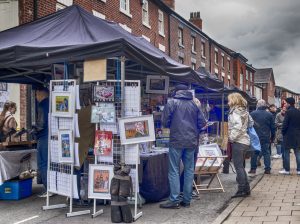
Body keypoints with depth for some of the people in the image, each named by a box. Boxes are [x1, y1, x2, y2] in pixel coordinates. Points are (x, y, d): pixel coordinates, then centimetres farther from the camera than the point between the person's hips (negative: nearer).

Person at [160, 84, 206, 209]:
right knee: (189, 170, 10)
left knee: (174, 170, 0)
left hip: (176, 140, -4)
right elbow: (202, 123, 7)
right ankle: (187, 200, 13)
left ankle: (174, 200, -2)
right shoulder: (194, 104, 9)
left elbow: (165, 122, -6)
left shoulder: (172, 102, -3)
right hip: (191, 142, 4)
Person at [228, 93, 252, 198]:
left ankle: (242, 190, 0)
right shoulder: (244, 111, 13)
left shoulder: (235, 112, -13)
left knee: (238, 166, -3)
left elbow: (238, 126, -25)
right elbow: (251, 122, 21)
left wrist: (231, 137, -17)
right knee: (240, 166, 16)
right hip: (245, 141, 9)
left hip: (238, 142, -9)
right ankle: (246, 189, 20)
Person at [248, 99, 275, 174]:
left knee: (254, 153, 6)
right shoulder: (269, 115, 2)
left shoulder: (252, 114, -4)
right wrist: (272, 137, 14)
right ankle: (267, 169, 5)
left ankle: (253, 169, 6)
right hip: (266, 137, 1)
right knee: (266, 153, 6)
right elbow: (273, 127, 6)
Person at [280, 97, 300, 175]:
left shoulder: (288, 112, -13)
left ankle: (286, 169, 5)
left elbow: (285, 124, -15)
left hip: (288, 135, -6)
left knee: (286, 153, 3)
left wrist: (283, 132, -2)